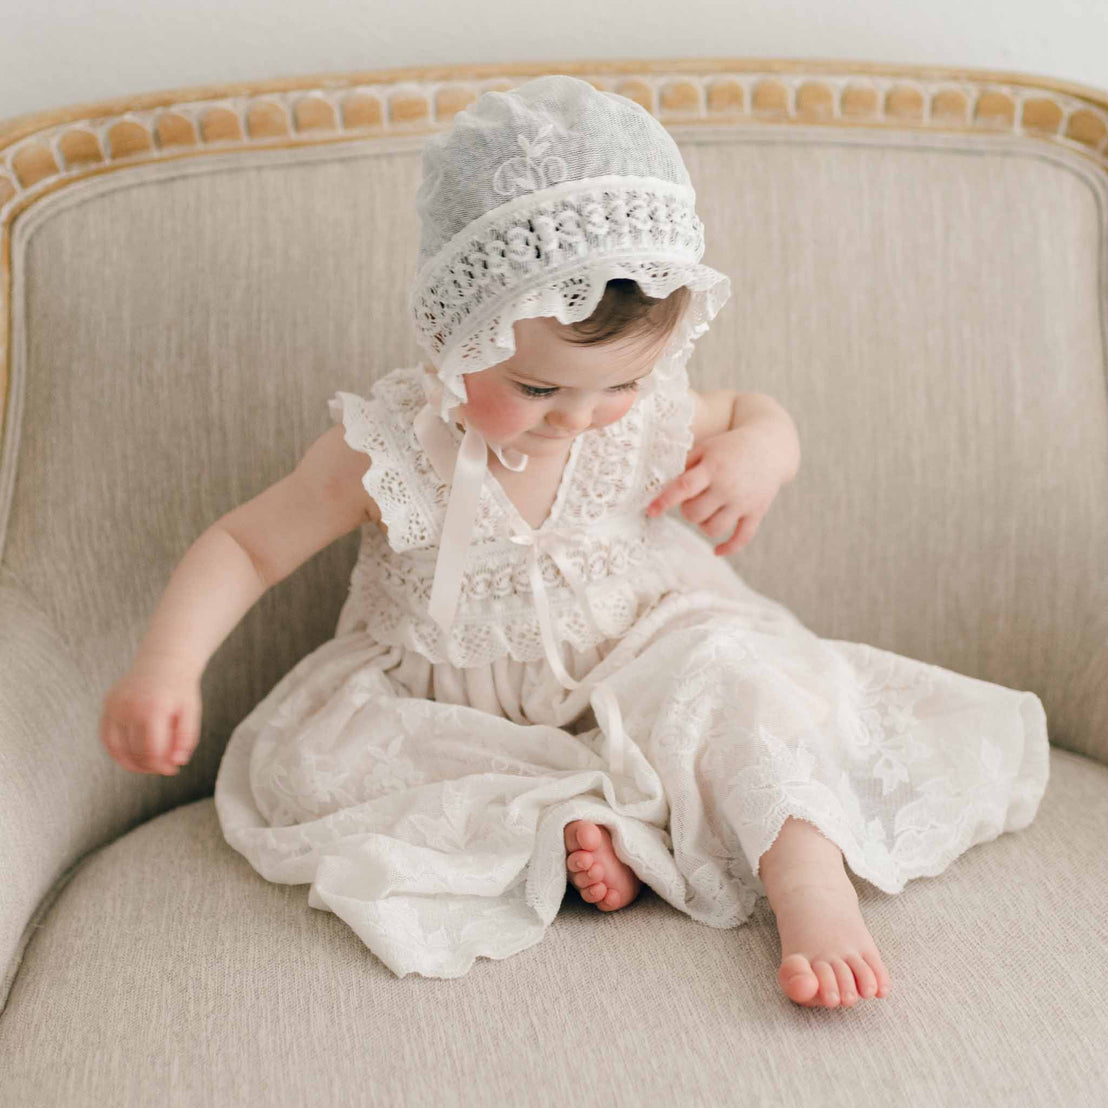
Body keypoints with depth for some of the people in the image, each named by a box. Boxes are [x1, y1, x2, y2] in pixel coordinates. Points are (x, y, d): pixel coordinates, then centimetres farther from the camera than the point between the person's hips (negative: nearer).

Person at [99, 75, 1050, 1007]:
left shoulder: (644, 414, -13)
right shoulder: (390, 450, -22)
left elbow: (755, 412, 7)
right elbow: (247, 546, -13)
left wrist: (759, 455, -18)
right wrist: (167, 663, -27)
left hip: (629, 671, 1)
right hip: (452, 709, 0)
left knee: (727, 668, -28)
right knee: (306, 760, -25)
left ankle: (809, 877, -29)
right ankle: (557, 825, -27)